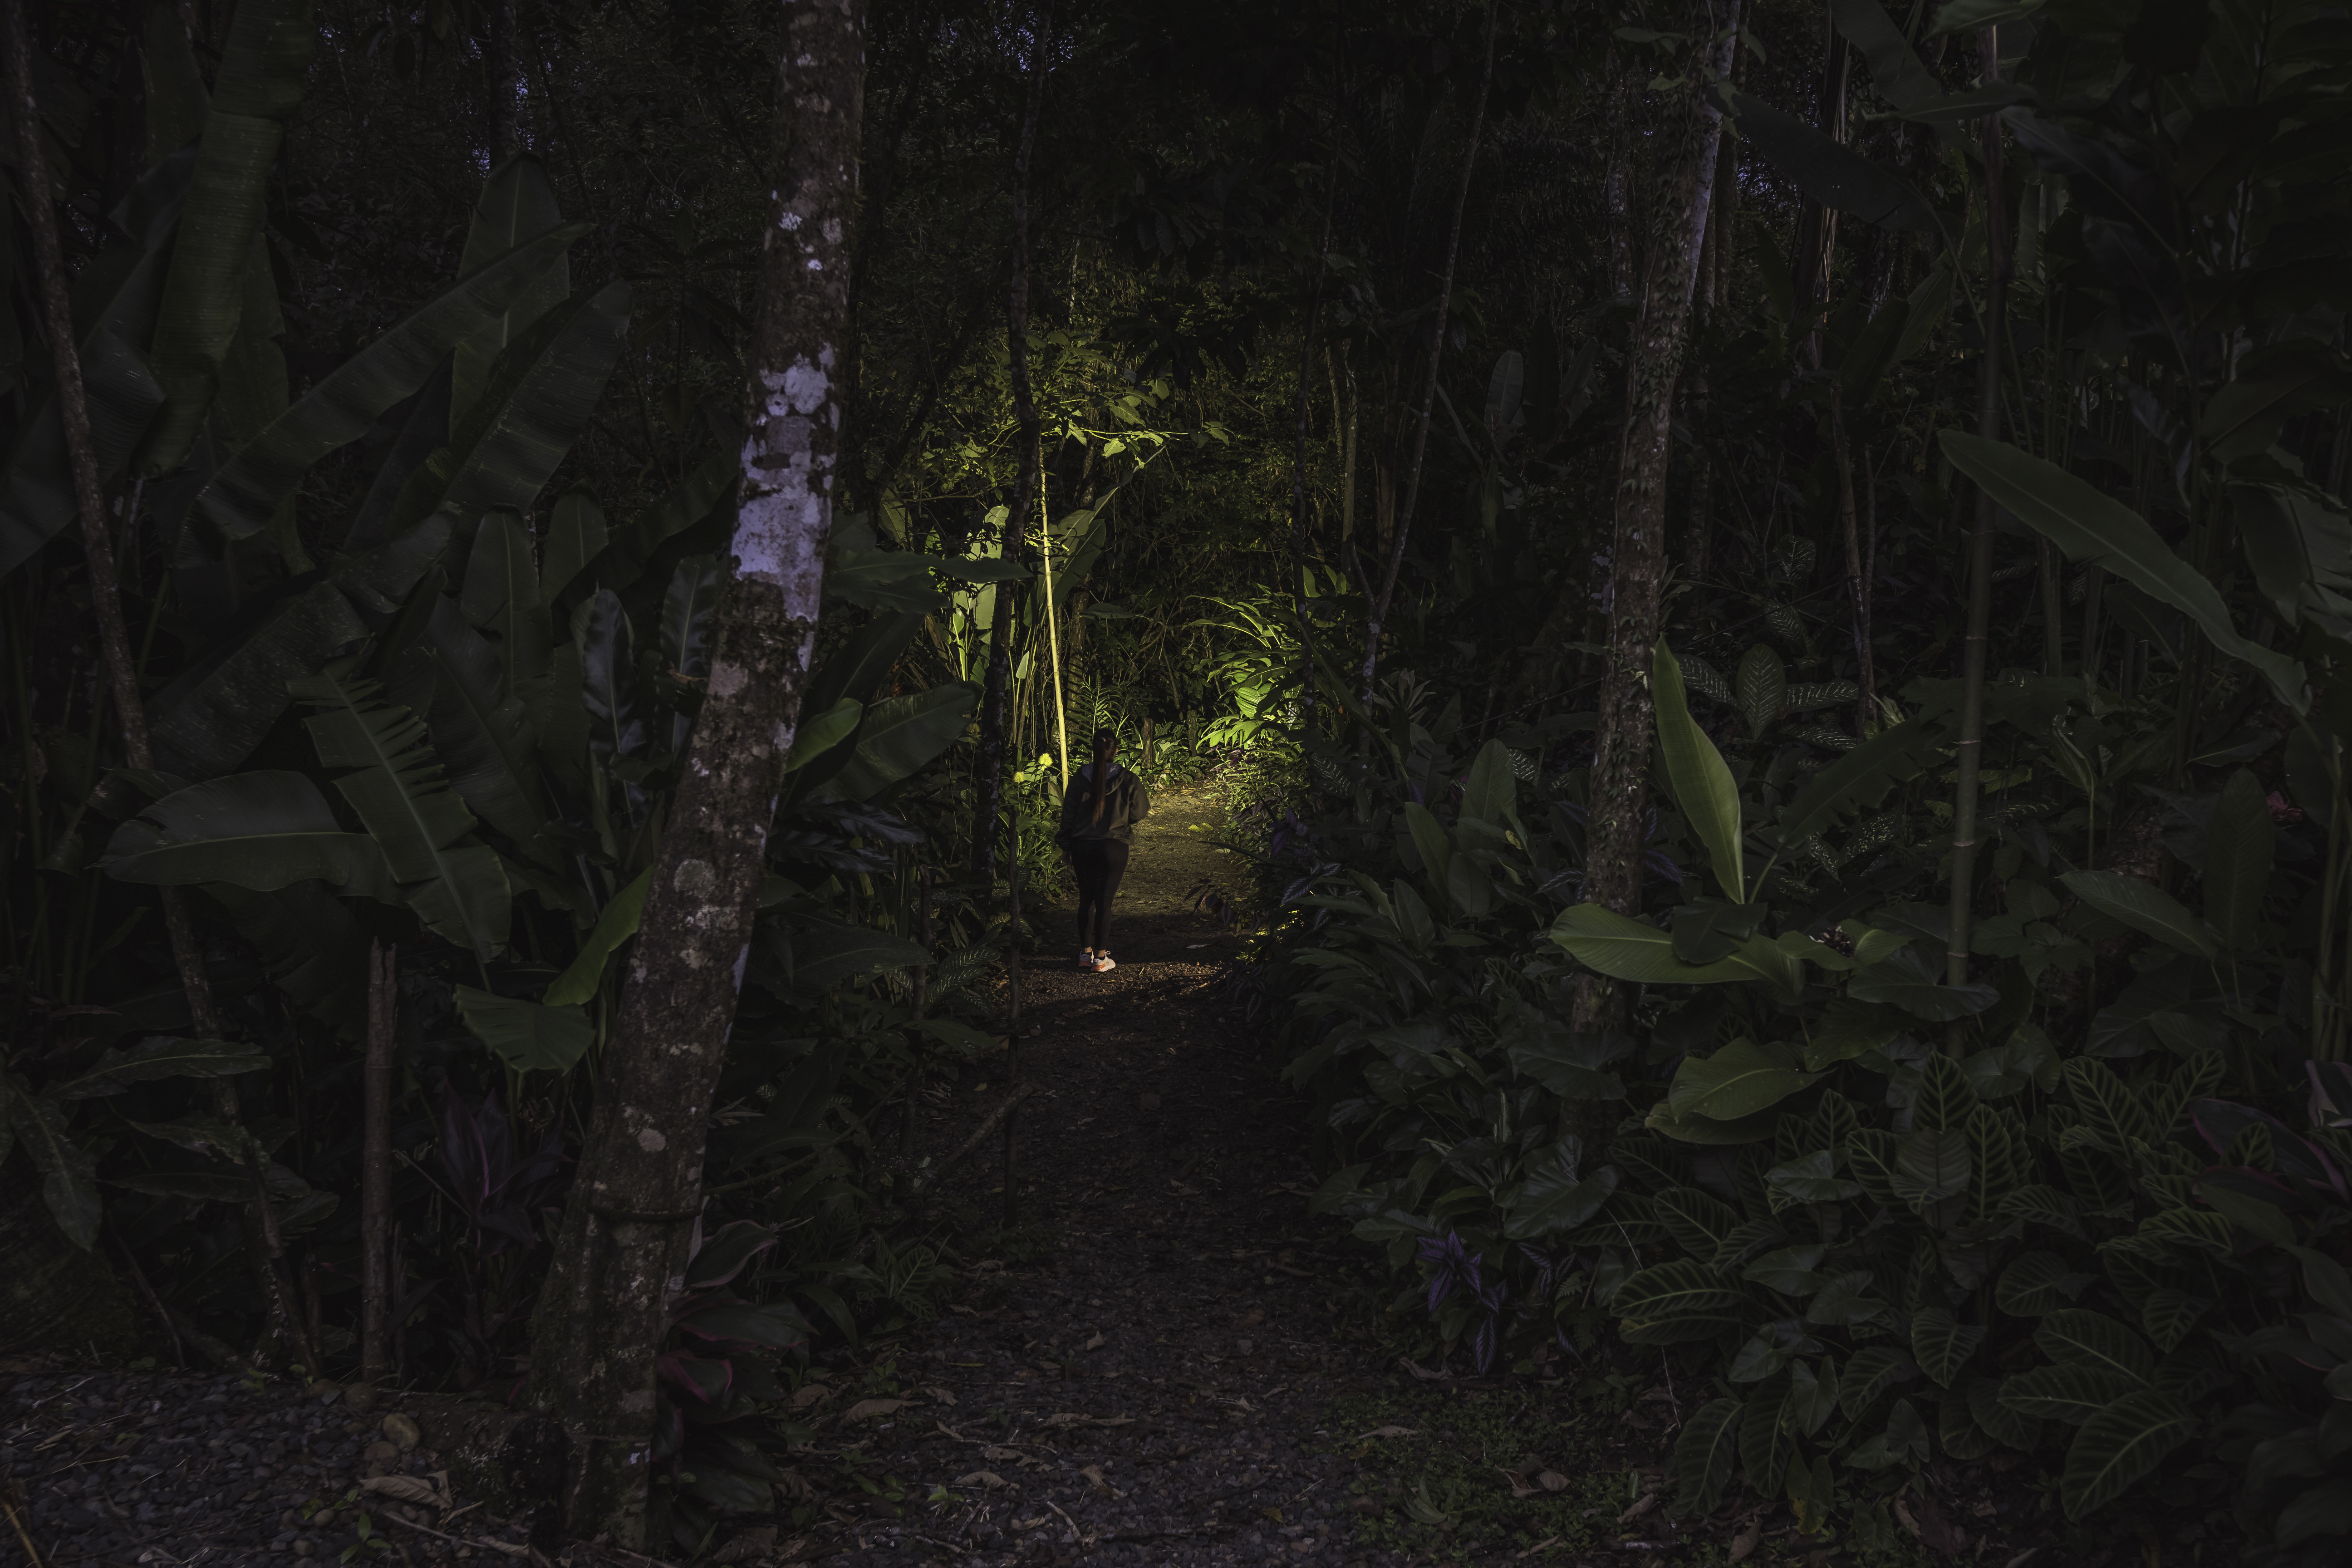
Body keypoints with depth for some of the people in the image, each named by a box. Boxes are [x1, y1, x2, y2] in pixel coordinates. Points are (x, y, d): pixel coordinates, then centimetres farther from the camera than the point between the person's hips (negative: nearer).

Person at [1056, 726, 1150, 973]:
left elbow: (1068, 815, 2)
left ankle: (1085, 953, 21)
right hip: (1113, 848, -2)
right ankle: (1101, 958, 6)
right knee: (1104, 902, 2)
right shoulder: (1127, 780, -10)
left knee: (1086, 900, 14)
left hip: (1083, 847, 2)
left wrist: (1067, 846, 12)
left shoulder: (1079, 778, -4)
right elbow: (1139, 813, 2)